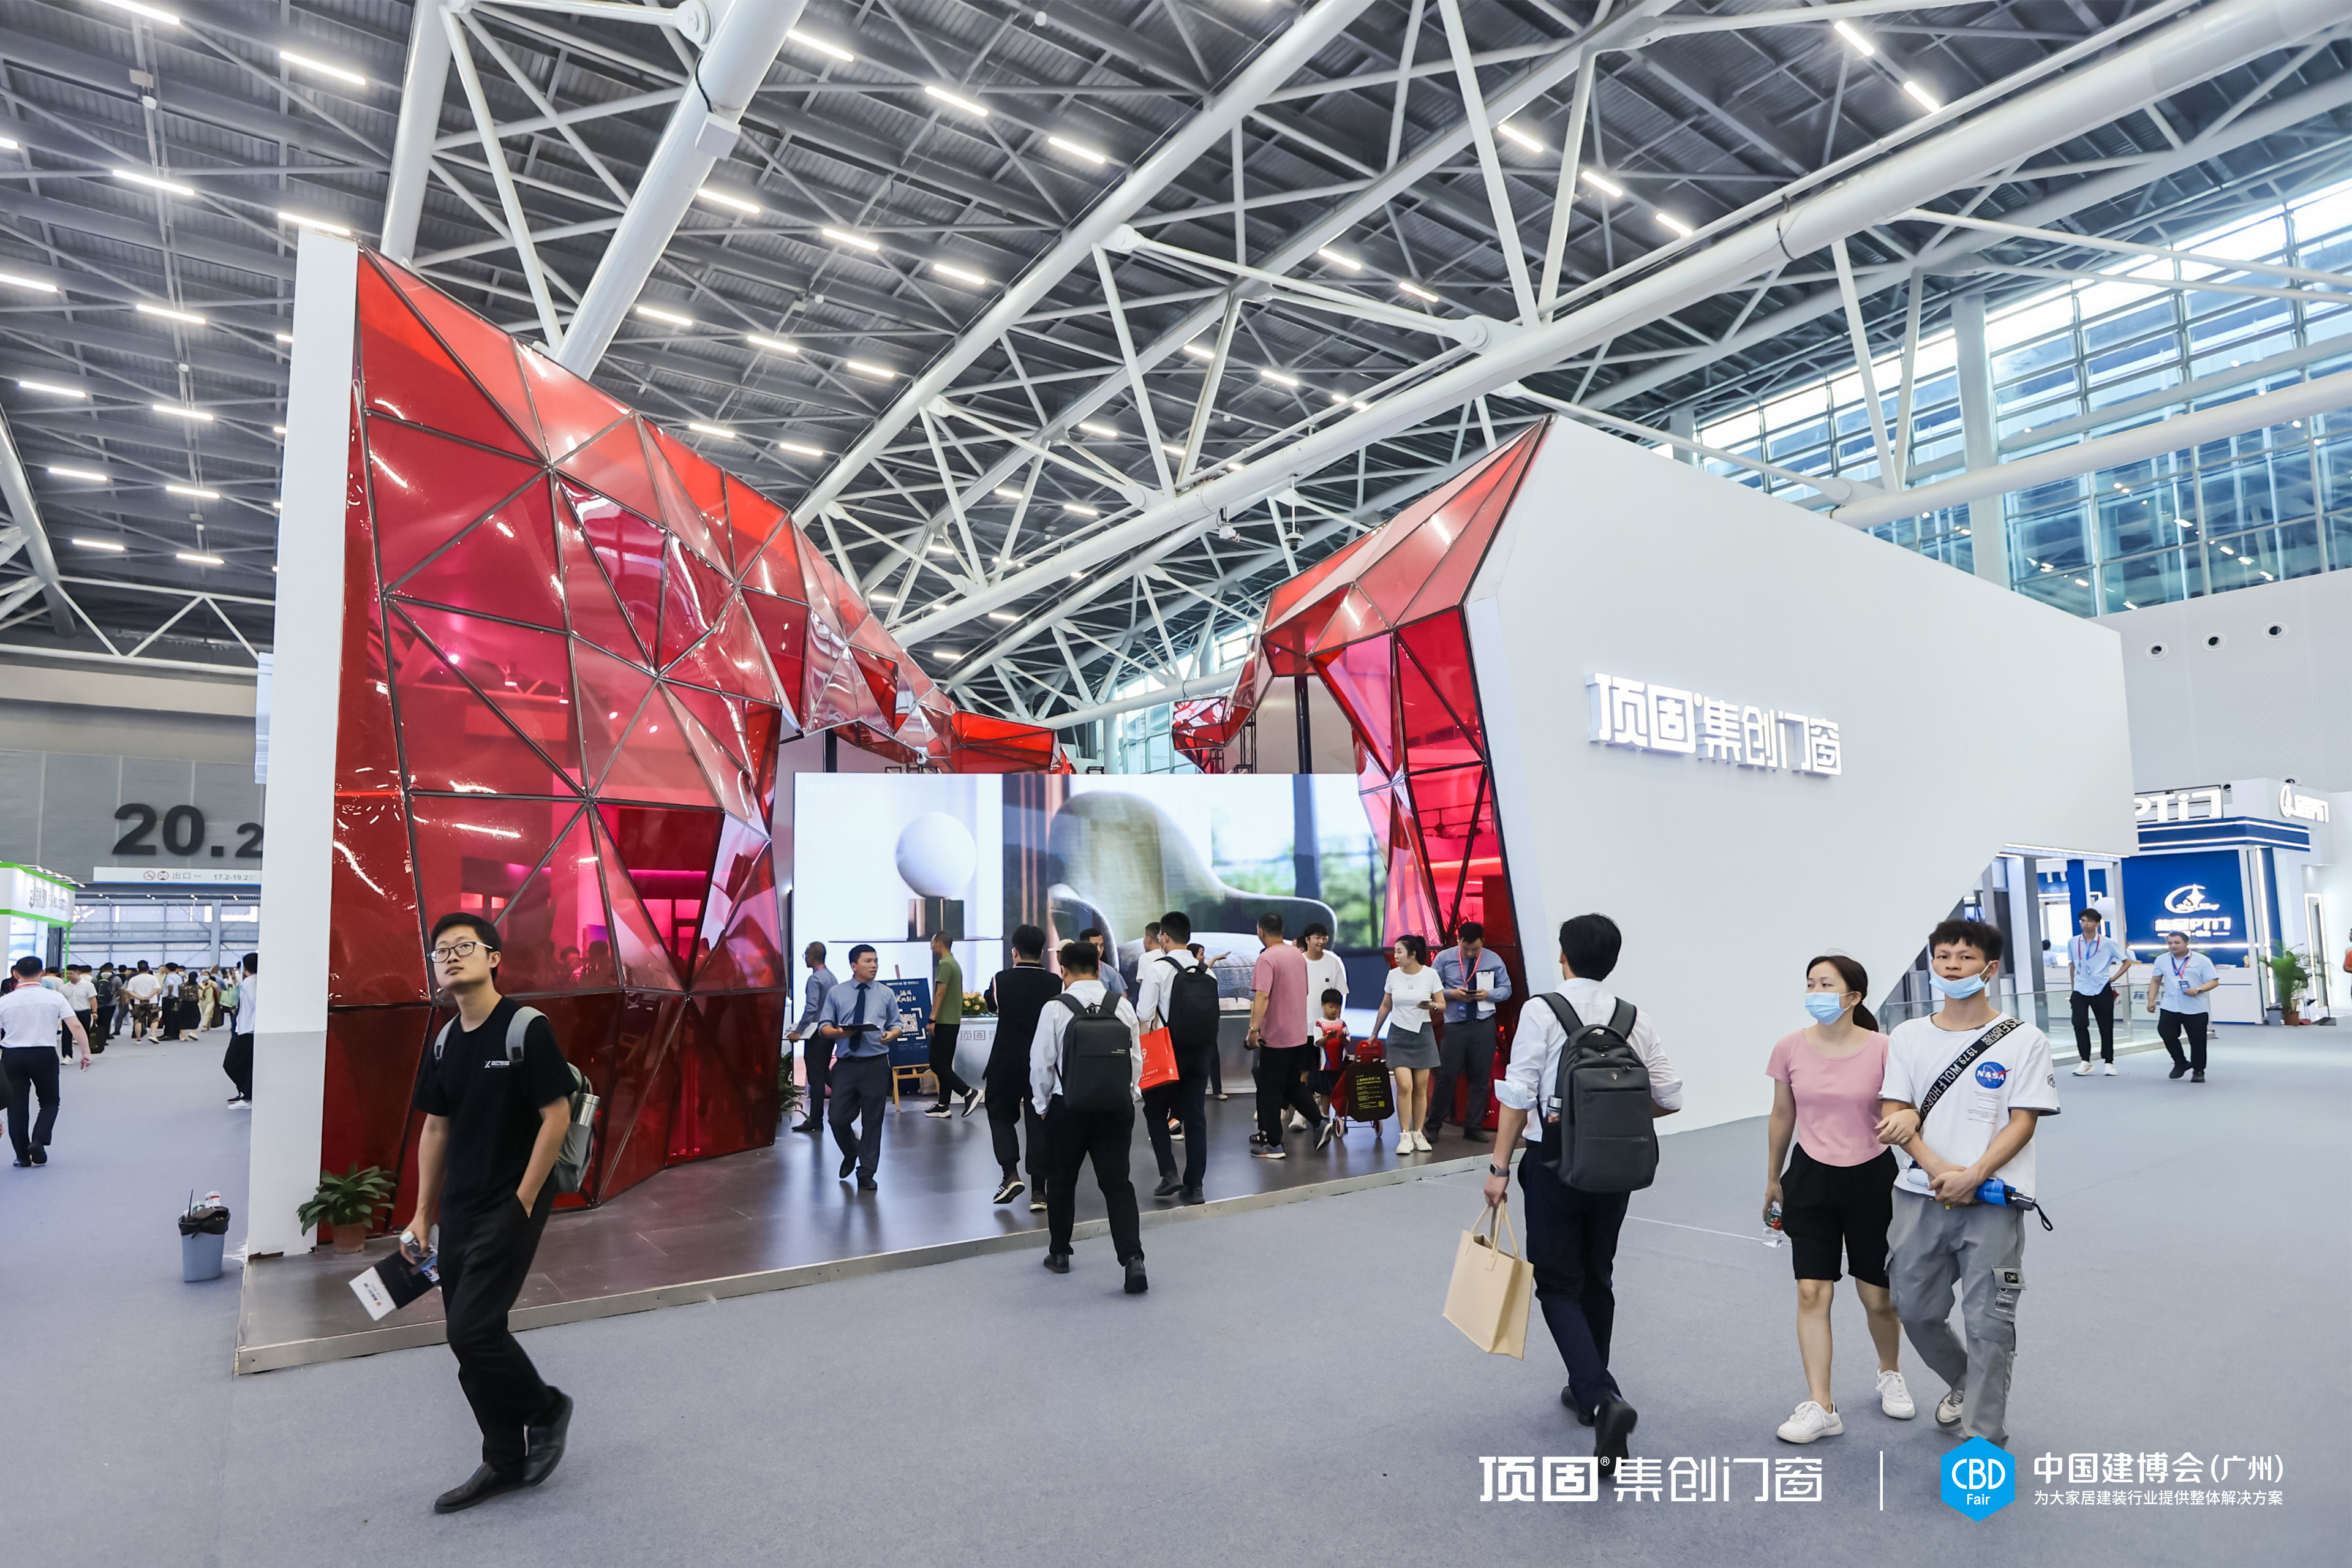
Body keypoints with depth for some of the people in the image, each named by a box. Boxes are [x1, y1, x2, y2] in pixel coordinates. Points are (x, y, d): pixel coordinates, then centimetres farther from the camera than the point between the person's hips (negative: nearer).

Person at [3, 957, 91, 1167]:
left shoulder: (4, 1001, -1)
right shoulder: (55, 997, -4)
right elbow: (76, 1027, -10)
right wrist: (86, 1053, -4)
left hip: (12, 1056, 1)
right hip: (44, 1055, -1)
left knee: (17, 1106, 9)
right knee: (50, 1102, 14)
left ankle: (23, 1156, 11)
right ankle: (38, 1141, -7)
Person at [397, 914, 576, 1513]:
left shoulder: (527, 1028, -15)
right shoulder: (444, 1043, 8)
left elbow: (557, 1116, -16)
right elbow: (435, 1129, 15)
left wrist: (522, 1204, -15)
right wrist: (422, 1215, 13)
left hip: (512, 1206, -7)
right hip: (457, 1210, 8)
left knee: (474, 1329, -10)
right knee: (468, 1337, 11)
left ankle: (546, 1407, 17)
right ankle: (504, 1463, 25)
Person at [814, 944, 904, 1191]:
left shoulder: (886, 994, 8)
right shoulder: (837, 993, 6)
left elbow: (896, 1025, 11)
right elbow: (823, 1027, 5)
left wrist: (891, 1034, -12)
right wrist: (837, 1032, -17)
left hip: (876, 1064, 0)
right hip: (845, 1064, 0)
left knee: (873, 1120, 4)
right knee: (839, 1118, 1)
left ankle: (866, 1174, 17)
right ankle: (851, 1154, 33)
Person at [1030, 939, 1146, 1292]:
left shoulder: (1056, 1009, -10)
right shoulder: (1123, 1006, -2)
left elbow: (1041, 1063, -4)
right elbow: (1136, 1059, 4)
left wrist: (1042, 1103, 11)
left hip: (1068, 1107, -2)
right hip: (1116, 1107, 2)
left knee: (1062, 1181, 17)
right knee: (1118, 1183, 3)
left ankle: (1059, 1253, 30)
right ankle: (1133, 1258, -10)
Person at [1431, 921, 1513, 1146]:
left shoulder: (1494, 960, 3)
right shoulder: (1444, 958, 0)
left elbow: (1506, 989, 8)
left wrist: (1488, 994, -12)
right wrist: (1452, 994, -16)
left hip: (1484, 1025, 2)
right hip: (1454, 1025, -2)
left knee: (1480, 1077, 7)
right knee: (1446, 1075, -4)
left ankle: (1473, 1127, 19)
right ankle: (1433, 1125, 9)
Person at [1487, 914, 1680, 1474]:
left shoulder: (1542, 1012, -11)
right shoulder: (1635, 1019, 1)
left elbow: (1518, 1096, -13)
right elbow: (1669, 1098, 2)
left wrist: (1500, 1167, -8)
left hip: (1555, 1161, -4)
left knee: (1559, 1285, 4)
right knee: (1598, 1277, 21)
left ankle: (1603, 1400, -13)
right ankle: (1587, 1388, 35)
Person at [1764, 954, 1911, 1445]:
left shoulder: (1882, 1050, -14)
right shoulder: (1791, 1048, -7)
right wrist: (1773, 1180, 13)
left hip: (1871, 1178, -1)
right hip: (1812, 1179, 2)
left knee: (1878, 1298, 11)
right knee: (1812, 1293, -2)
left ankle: (1891, 1376, 41)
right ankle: (1820, 1407, 8)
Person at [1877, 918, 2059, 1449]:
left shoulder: (2024, 1041, -2)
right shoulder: (1908, 1036, 7)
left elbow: (2023, 1123, -6)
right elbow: (1895, 1115, 3)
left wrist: (1973, 1176, -18)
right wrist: (1938, 1168, -13)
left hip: (1992, 1201, -3)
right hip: (1921, 1195, 4)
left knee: (1988, 1324, -2)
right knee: (1916, 1309, 12)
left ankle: (1984, 1440, 11)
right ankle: (1962, 1383, 41)